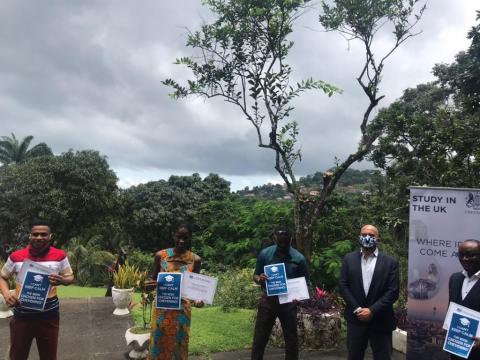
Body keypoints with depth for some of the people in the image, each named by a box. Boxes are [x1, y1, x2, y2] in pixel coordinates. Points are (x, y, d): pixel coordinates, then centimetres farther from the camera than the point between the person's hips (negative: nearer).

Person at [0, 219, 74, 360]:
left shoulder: (60, 256, -6)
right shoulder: (16, 256, -4)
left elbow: (70, 277, 5)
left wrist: (61, 281, -18)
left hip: (49, 315, 0)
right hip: (22, 315, 1)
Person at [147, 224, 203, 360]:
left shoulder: (195, 260, -6)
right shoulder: (160, 255, -6)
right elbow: (154, 280, 4)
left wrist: (197, 299, -18)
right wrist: (148, 287, -18)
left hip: (182, 310, 0)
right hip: (162, 308, 0)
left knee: (178, 344, 12)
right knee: (159, 342, 11)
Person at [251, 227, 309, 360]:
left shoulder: (299, 258, -8)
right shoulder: (265, 254, -7)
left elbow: (304, 283, 1)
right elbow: (255, 276, 3)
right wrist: (259, 279, -22)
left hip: (289, 302, 0)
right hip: (268, 300, 0)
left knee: (291, 339, 12)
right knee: (259, 338, 6)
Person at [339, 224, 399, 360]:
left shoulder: (390, 262, -2)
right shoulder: (349, 259, 3)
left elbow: (393, 292, -7)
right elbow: (343, 286, 0)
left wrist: (372, 310, -14)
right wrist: (357, 309, -10)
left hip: (380, 321, -1)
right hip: (356, 318, 1)